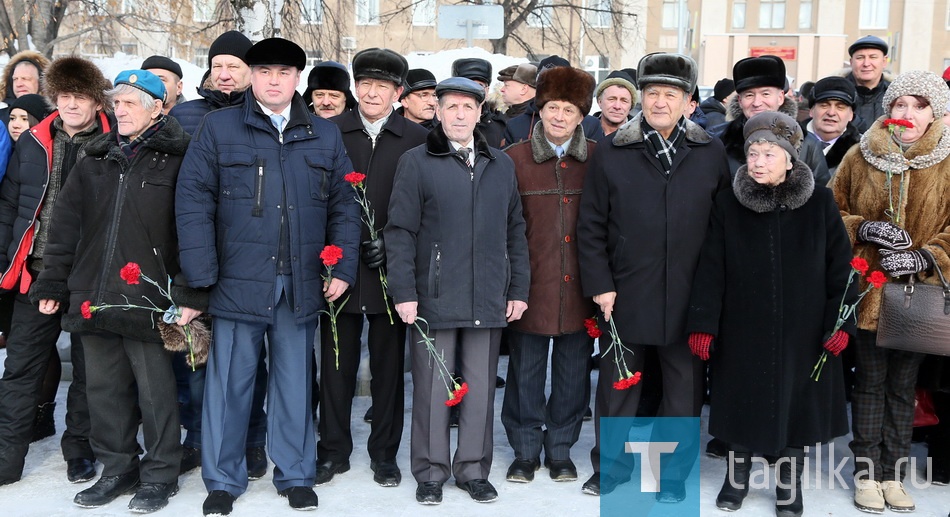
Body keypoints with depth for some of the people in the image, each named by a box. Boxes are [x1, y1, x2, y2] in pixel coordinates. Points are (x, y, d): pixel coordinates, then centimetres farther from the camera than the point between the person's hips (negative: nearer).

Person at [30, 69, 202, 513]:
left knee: (155, 390, 3)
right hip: (93, 297, 6)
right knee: (104, 388, 13)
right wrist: (53, 283, 11)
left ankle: (160, 474, 18)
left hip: (147, 300, -6)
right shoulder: (96, 160, 14)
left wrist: (192, 294, -13)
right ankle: (118, 468, 28)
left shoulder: (177, 161, -4)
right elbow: (66, 224, 15)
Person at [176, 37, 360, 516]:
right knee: (230, 380, 6)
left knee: (295, 380, 11)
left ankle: (295, 475, 24)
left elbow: (344, 206, 9)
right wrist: (201, 275, -10)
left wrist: (343, 269, 0)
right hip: (239, 280, -2)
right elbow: (193, 200, -3)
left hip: (301, 284, 2)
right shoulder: (218, 127, 2)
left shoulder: (325, 135, 10)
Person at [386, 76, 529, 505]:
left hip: (488, 301, 3)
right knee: (432, 386, 5)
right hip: (434, 298, -3)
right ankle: (431, 471, 20)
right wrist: (404, 292, -9)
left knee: (480, 387, 10)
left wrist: (518, 288, 10)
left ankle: (473, 468, 24)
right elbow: (400, 231, -3)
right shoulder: (416, 162, 0)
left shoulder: (501, 165, 12)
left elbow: (515, 232, 14)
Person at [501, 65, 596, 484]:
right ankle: (525, 451, 24)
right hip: (531, 285, -1)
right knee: (525, 370, 7)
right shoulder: (515, 159, 0)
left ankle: (560, 449, 27)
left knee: (573, 371, 10)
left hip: (580, 287, 1)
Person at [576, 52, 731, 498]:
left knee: (684, 386, 10)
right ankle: (611, 465, 29)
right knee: (617, 383, 11)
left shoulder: (710, 154, 3)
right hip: (626, 293, 0)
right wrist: (599, 285, -5)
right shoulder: (611, 153, 0)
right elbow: (591, 226, 0)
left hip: (689, 297, 1)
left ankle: (674, 472, 27)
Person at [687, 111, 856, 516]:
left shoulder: (820, 202, -3)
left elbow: (840, 266, -1)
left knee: (795, 403, 9)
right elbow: (711, 269, -3)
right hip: (743, 329, 0)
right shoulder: (727, 204, -2)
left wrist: (841, 322, -7)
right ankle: (737, 477, 31)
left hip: (802, 331, 0)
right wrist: (703, 324, -8)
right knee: (743, 404, 10)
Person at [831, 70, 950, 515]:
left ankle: (893, 473, 24)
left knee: (903, 387, 11)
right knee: (870, 385, 7)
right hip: (868, 291, 0)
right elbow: (833, 212, 6)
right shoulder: (859, 157, 1)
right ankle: (867, 473, 19)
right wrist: (864, 229, -13)